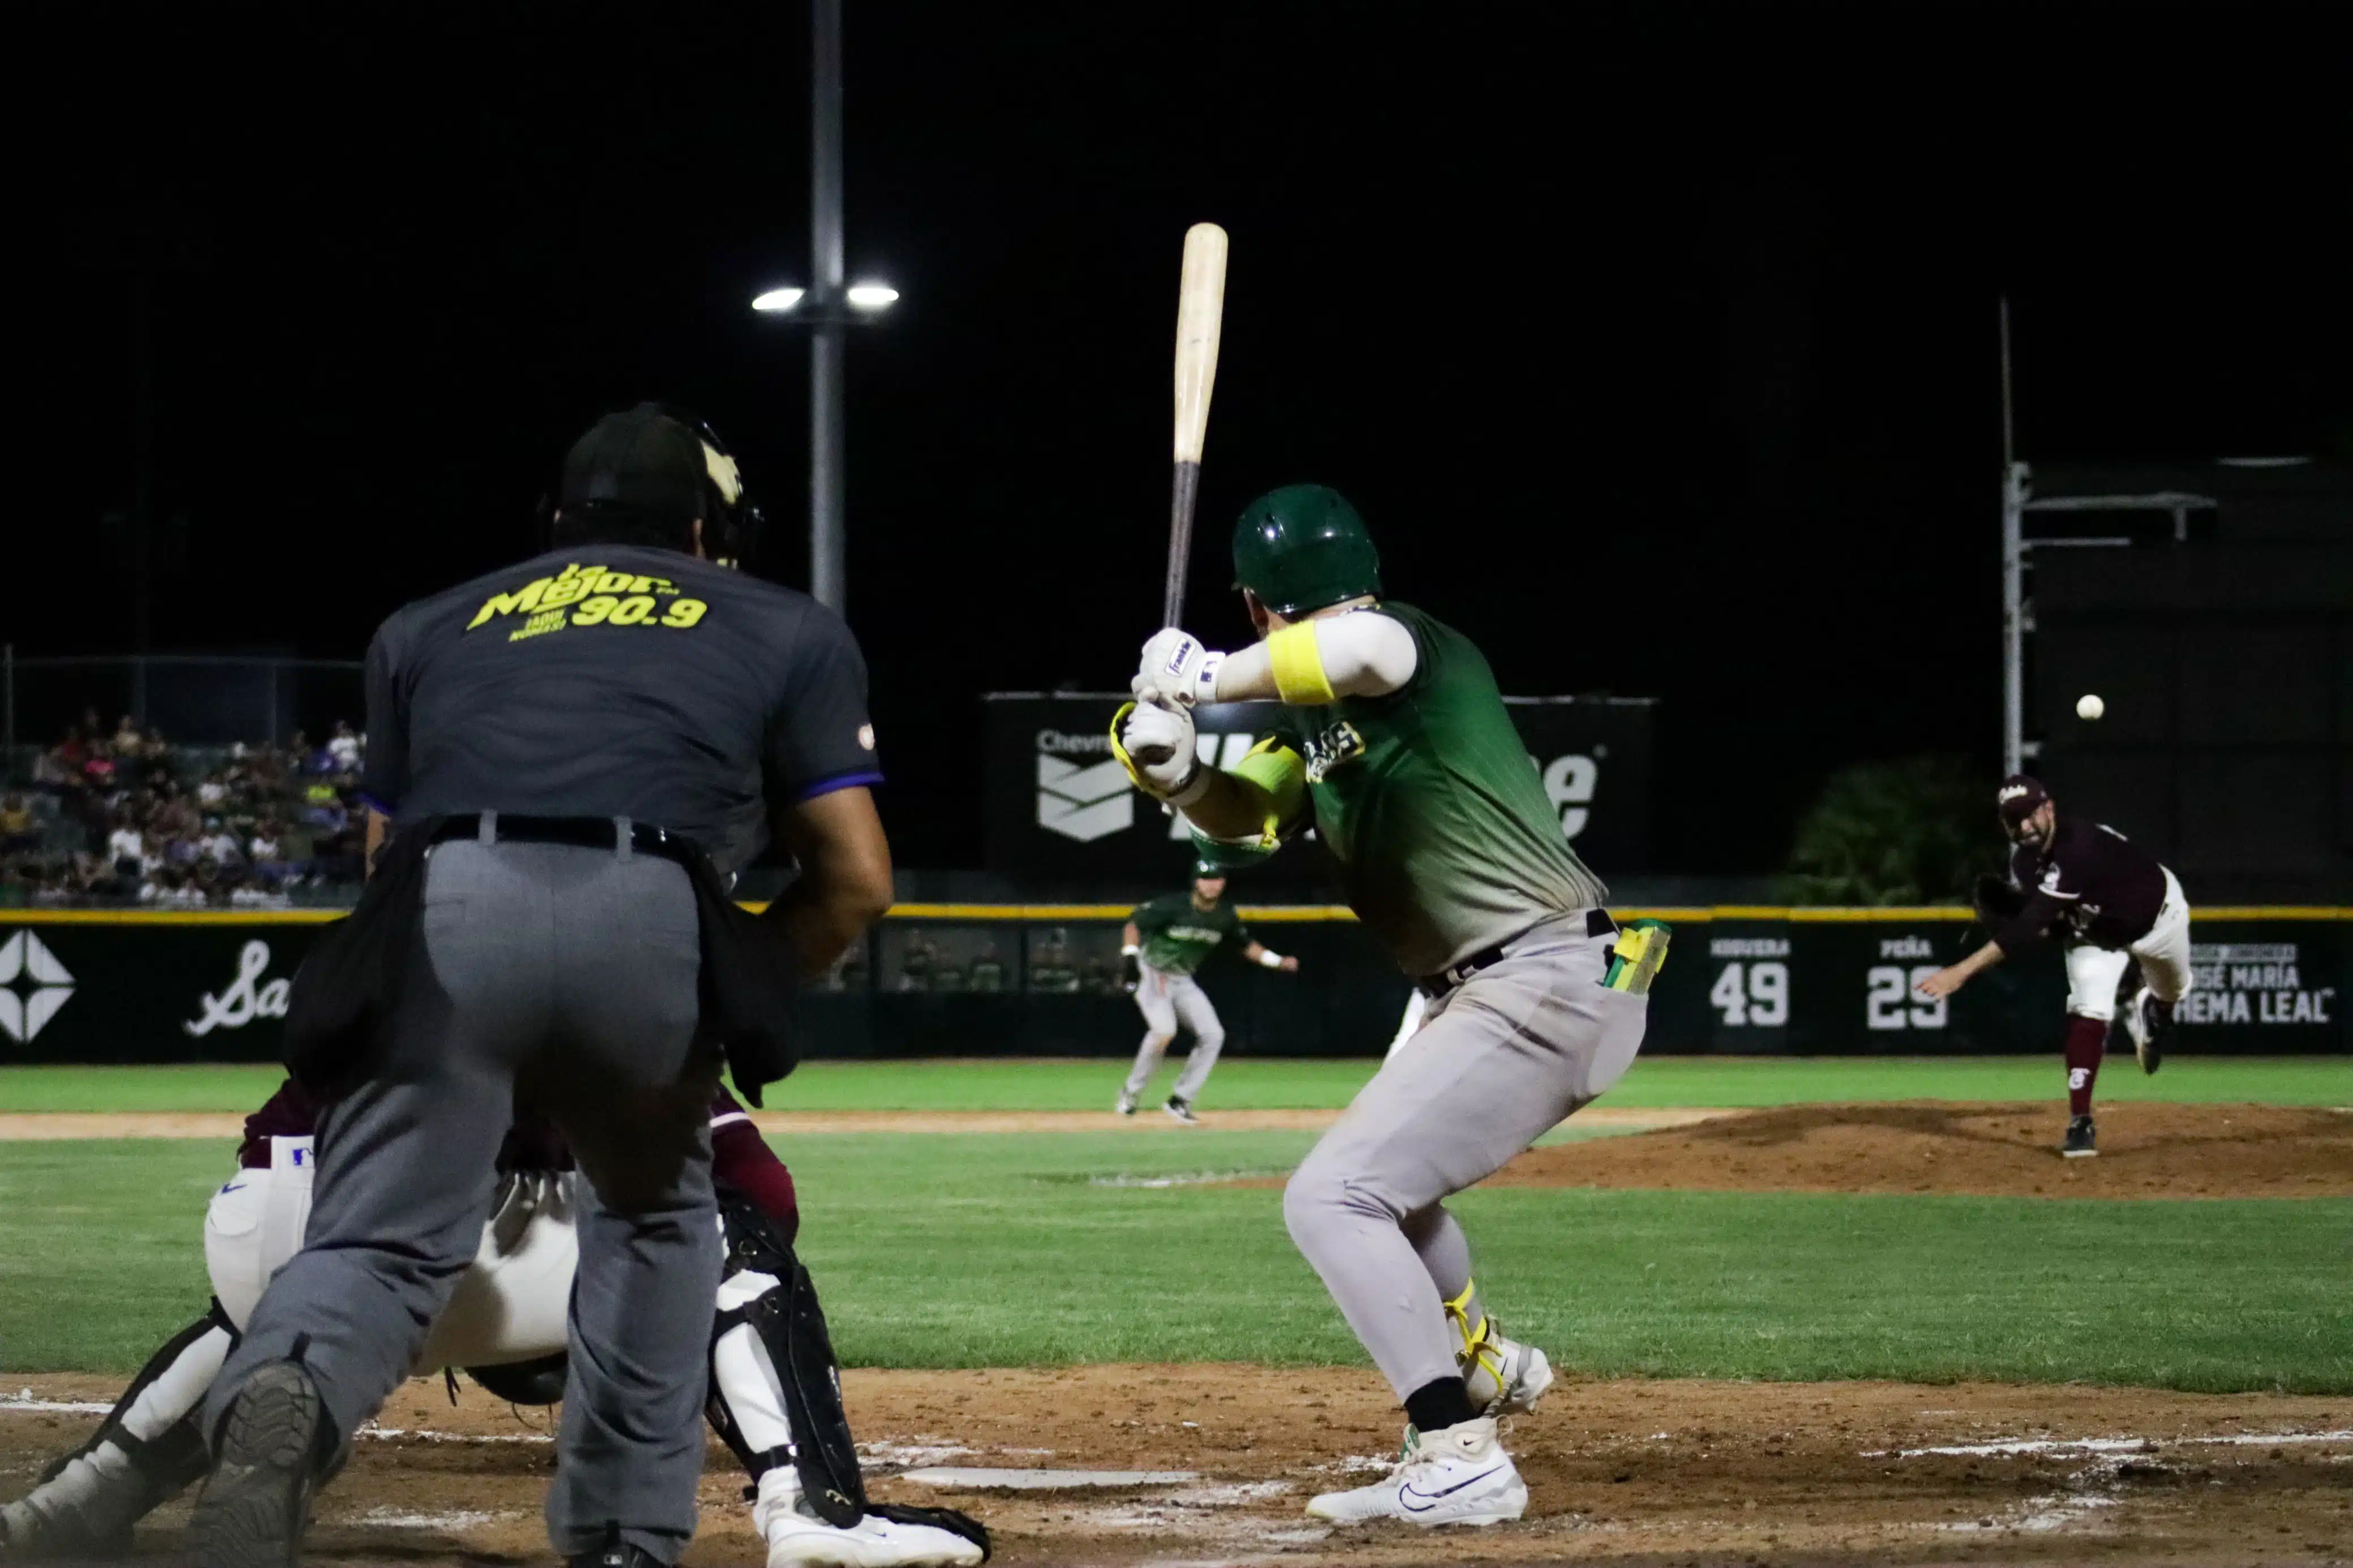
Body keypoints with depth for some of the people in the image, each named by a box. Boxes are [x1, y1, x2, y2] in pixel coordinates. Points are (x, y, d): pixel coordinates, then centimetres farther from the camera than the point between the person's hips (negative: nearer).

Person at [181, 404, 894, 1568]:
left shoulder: (426, 630, 34)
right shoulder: (787, 632, 30)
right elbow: (857, 880, 22)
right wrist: (739, 993, 34)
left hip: (443, 914, 0)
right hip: (650, 924, 0)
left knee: (381, 1239, -5)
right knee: (656, 1204, 27)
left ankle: (281, 1398, -40)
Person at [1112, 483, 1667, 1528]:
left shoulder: (1410, 646, -15)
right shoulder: (1318, 705, 15)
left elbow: (1364, 644, -39)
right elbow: (1253, 815, 19)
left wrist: (1207, 679, -28)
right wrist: (1177, 771, -2)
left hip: (1548, 985, -10)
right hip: (1488, 994, 10)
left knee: (1331, 1199, -15)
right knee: (1382, 1174, 30)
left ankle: (1459, 1458, -19)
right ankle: (1478, 1366, 51)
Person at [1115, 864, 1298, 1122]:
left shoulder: (1225, 917, -3)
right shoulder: (1172, 907, -21)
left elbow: (1246, 944, 12)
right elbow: (1134, 925, -20)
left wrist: (1277, 961, -2)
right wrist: (1129, 956, -36)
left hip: (1183, 982, 6)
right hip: (1151, 975, -6)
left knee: (1212, 1035, -5)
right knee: (1164, 1030, -28)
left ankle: (1180, 1100, 4)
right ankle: (1131, 1092, -10)